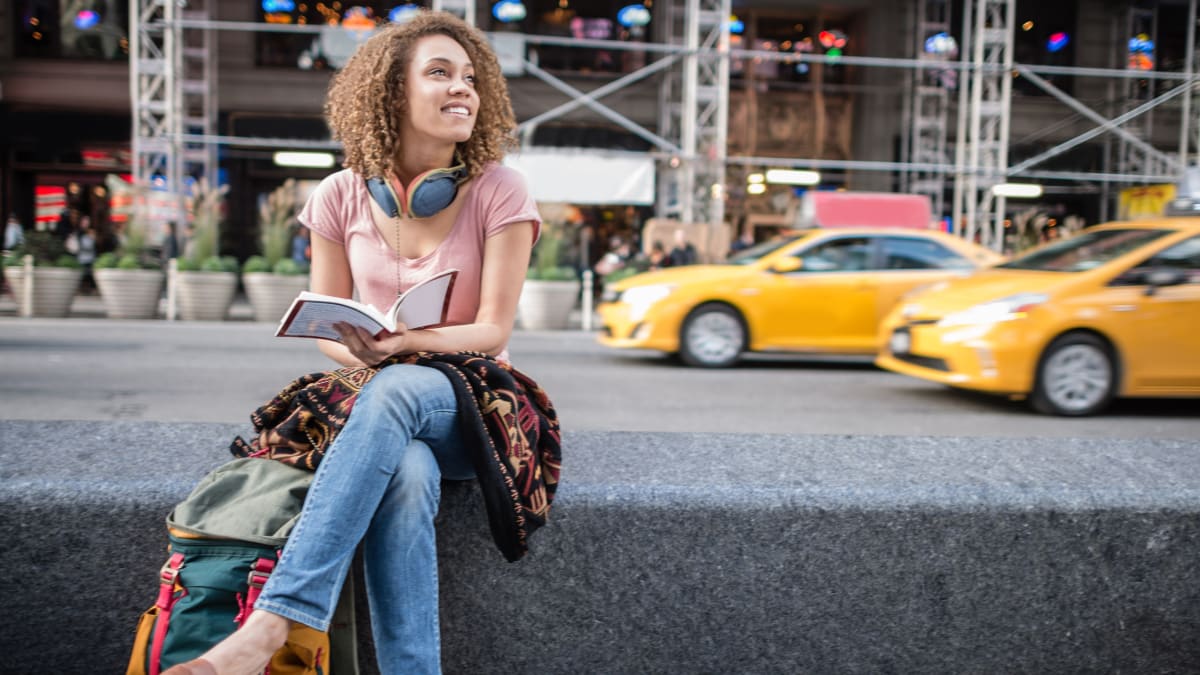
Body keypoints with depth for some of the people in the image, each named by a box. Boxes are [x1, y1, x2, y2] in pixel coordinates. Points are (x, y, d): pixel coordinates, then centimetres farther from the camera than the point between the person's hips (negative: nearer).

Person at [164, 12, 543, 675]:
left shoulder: (498, 192, -6)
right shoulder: (341, 198, 1)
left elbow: (493, 330, -9)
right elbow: (324, 326, 8)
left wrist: (406, 342, -28)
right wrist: (358, 349, -17)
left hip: (470, 404, -1)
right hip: (374, 392, 2)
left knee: (394, 391, -37)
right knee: (406, 475, -37)